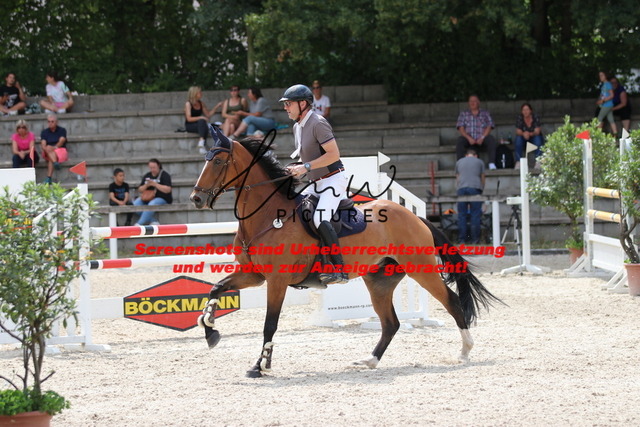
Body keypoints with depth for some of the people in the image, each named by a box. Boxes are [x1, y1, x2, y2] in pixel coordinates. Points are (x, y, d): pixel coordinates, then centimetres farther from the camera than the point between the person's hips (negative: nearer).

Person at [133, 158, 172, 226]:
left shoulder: (164, 175, -5)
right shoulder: (147, 176, 12)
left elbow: (168, 190, -18)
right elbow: (140, 191, 12)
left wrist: (155, 184, -23)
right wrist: (146, 185, -10)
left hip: (162, 198, -6)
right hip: (148, 198, 6)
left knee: (151, 204, -38)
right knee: (136, 203, -21)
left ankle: (139, 224, -35)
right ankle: (153, 221, -21)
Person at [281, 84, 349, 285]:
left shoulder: (318, 123, -16)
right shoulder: (297, 127, 13)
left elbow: (334, 154, -22)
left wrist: (307, 167, -23)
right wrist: (297, 169, 9)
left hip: (334, 180, -10)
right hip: (316, 184, 10)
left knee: (320, 219, -28)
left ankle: (339, 270, -30)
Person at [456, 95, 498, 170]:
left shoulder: (485, 113, 17)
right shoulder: (463, 114, 17)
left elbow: (489, 127, 4)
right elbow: (461, 128, 4)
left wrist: (482, 138, -14)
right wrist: (469, 138, -14)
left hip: (481, 140, 0)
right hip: (469, 140, 0)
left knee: (491, 139, -31)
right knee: (460, 140, -33)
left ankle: (491, 164, -38)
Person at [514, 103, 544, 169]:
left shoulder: (535, 118, -12)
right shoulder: (519, 118, -8)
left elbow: (537, 131, -20)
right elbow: (518, 131, -15)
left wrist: (530, 134, -42)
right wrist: (523, 134, -39)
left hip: (534, 138, -1)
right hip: (524, 140, 1)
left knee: (537, 138, -33)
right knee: (518, 138, -30)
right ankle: (518, 162, -36)